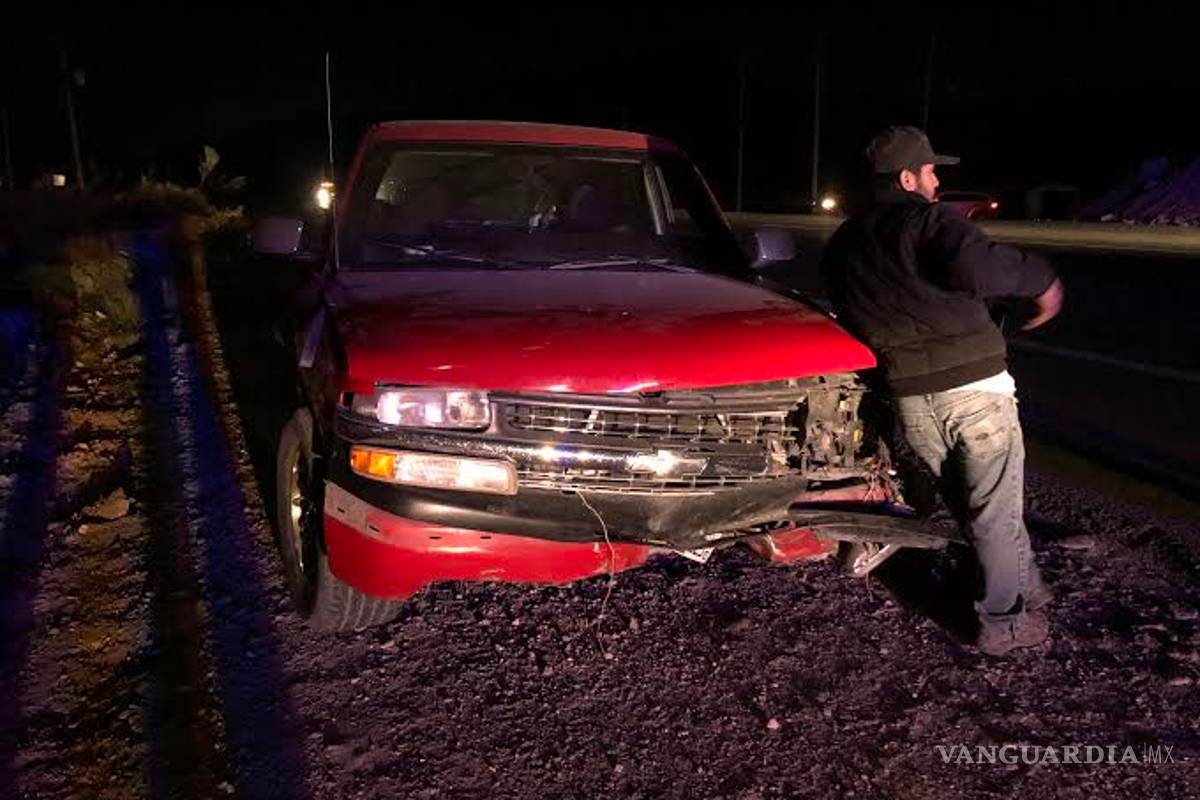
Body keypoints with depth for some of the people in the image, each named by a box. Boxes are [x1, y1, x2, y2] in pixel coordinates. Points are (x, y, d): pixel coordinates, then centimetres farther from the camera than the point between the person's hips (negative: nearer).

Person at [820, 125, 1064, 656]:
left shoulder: (840, 246, 13)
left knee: (967, 502, 22)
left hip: (910, 401, 6)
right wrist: (1040, 278, -13)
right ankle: (1004, 622, 19)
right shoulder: (929, 219, -8)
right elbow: (975, 266, -27)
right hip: (976, 387, -6)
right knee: (996, 508, 8)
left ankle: (1025, 587, 38)